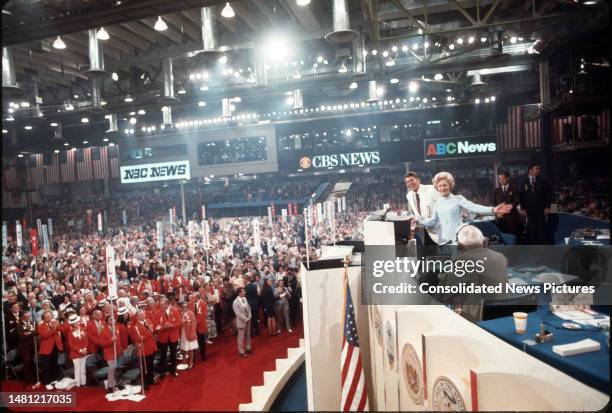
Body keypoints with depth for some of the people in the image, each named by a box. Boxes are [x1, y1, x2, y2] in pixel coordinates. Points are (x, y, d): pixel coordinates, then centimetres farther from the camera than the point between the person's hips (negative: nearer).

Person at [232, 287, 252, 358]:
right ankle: (241, 351, 21)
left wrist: (249, 317, -2)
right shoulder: (235, 302, -21)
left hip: (248, 320, 7)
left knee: (248, 335, 20)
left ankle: (248, 348, 37)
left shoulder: (245, 299, -1)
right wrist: (245, 319, -16)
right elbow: (238, 314, -21)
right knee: (241, 337, 7)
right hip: (241, 321, -7)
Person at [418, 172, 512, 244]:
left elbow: (473, 207, -13)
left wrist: (493, 210, -27)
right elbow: (432, 222, 15)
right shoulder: (437, 203, 11)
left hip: (458, 239, -3)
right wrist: (418, 219, 5)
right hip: (443, 240, 3)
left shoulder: (458, 199, -1)